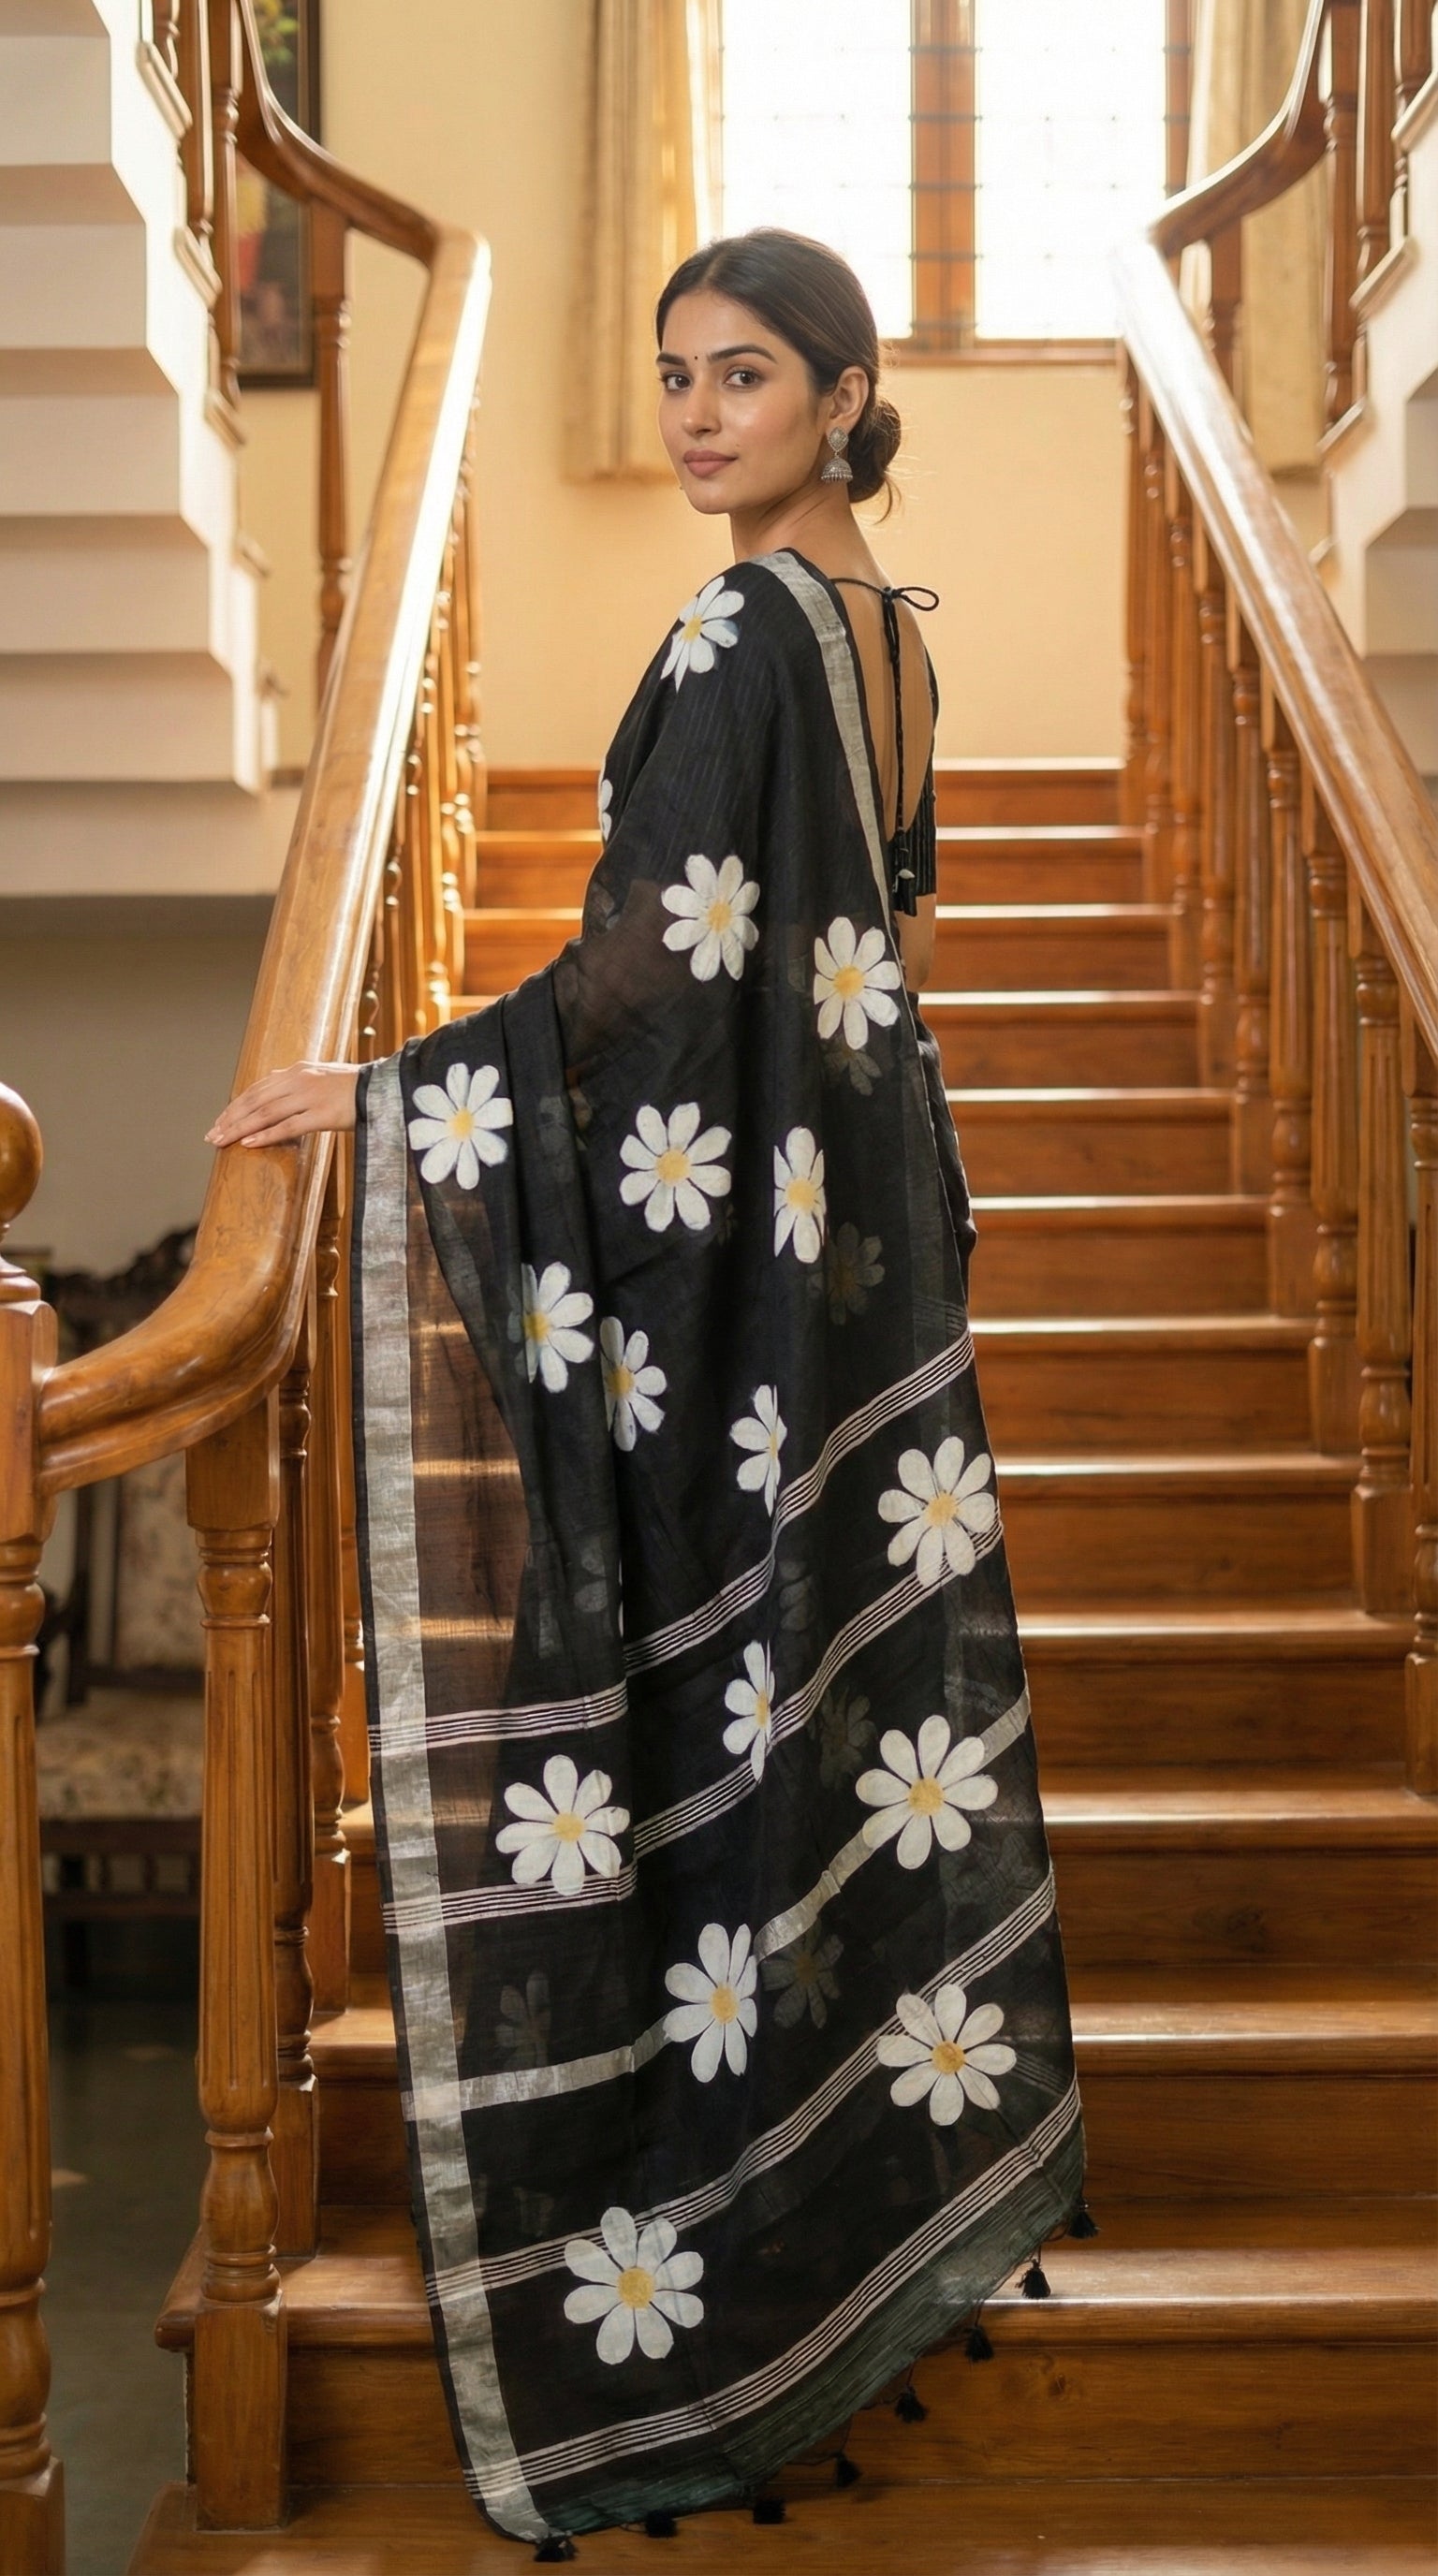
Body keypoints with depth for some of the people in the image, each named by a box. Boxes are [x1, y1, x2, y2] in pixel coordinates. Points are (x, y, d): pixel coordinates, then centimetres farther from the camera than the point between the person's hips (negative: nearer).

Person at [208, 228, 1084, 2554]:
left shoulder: (748, 635, -18)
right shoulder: (889, 631, 10)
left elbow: (655, 979, -23)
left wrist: (385, 1096, -18)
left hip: (729, 1254, -9)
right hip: (855, 1223, 9)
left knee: (717, 1688, -3)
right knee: (859, 1660, 17)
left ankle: (707, 2286, 6)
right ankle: (925, 2117, 31)